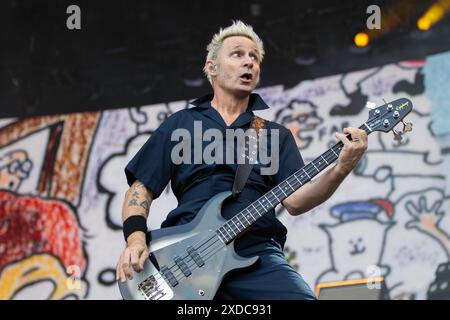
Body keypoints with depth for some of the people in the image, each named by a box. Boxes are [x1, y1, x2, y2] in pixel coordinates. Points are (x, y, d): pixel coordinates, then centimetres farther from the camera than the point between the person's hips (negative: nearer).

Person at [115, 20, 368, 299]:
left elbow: (295, 200, 7)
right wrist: (136, 238, -4)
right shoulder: (179, 124, 19)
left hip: (257, 253, 1)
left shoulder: (276, 134, 20)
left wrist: (341, 169, -11)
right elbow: (142, 187, 15)